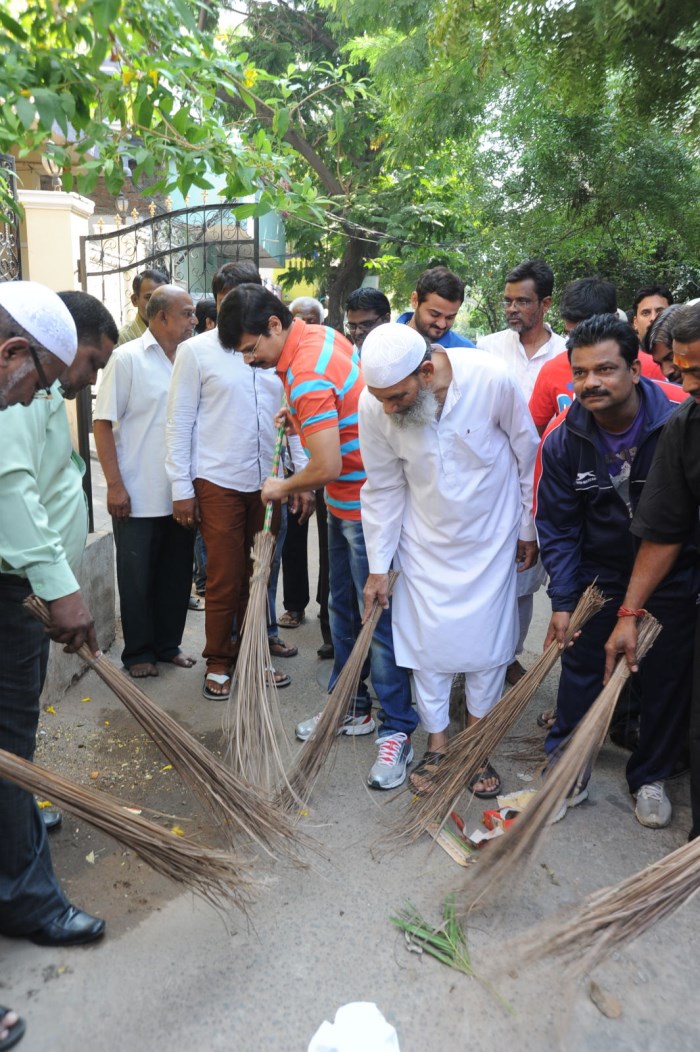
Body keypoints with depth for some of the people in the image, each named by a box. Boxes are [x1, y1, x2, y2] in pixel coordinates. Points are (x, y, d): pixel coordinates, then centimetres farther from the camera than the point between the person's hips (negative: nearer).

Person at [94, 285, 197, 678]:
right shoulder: (128, 359, -6)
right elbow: (103, 424, -7)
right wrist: (115, 485, -13)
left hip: (179, 494, 5)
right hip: (138, 496, -4)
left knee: (177, 575, 13)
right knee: (138, 579, 7)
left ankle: (168, 645, 29)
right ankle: (139, 653, 22)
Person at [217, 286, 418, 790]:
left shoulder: (307, 376, -25)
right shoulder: (321, 334, 5)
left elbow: (327, 468, -27)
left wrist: (284, 487, -9)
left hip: (365, 507, -10)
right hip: (347, 503, 10)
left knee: (377, 617, -3)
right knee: (343, 608, 17)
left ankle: (397, 730, 9)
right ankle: (353, 707, 32)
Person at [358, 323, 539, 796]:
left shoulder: (492, 379, -26)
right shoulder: (374, 407, -21)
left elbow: (528, 455, -9)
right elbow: (383, 489, -7)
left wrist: (528, 528, 1)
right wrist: (378, 567, -2)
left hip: (490, 535, -1)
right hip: (425, 540, 1)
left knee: (488, 642, 8)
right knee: (427, 643, 6)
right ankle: (437, 744, 28)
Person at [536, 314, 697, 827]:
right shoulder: (563, 441, -12)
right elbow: (558, 527, -5)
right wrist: (562, 602, -8)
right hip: (600, 576, 1)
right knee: (580, 670, 7)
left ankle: (651, 777, 33)